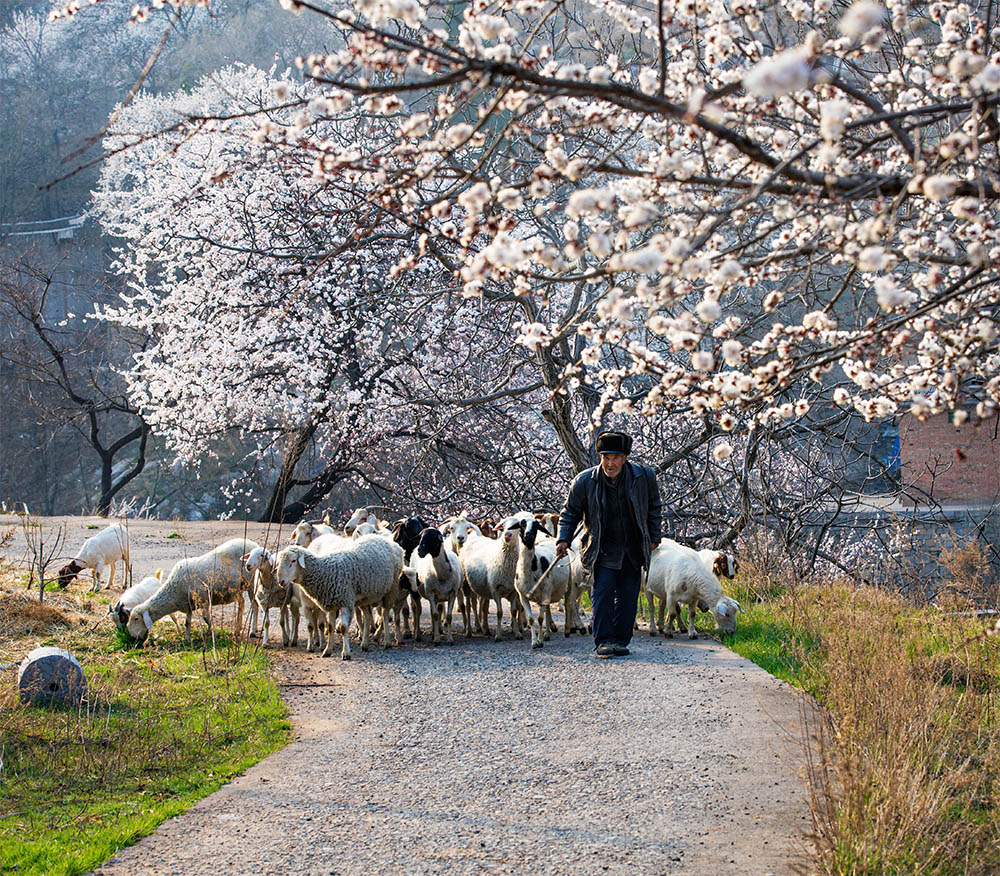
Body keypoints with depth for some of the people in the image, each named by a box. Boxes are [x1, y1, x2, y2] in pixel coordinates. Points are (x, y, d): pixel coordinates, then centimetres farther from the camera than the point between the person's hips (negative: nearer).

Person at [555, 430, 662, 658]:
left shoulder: (644, 476, -7)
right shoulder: (584, 482, -11)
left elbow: (653, 507, 11)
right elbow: (570, 513, 3)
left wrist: (654, 537, 13)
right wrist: (564, 539, -10)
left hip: (633, 549, 2)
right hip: (603, 549, -2)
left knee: (628, 595, 2)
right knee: (603, 591, -13)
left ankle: (620, 640, 10)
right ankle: (603, 641, -11)